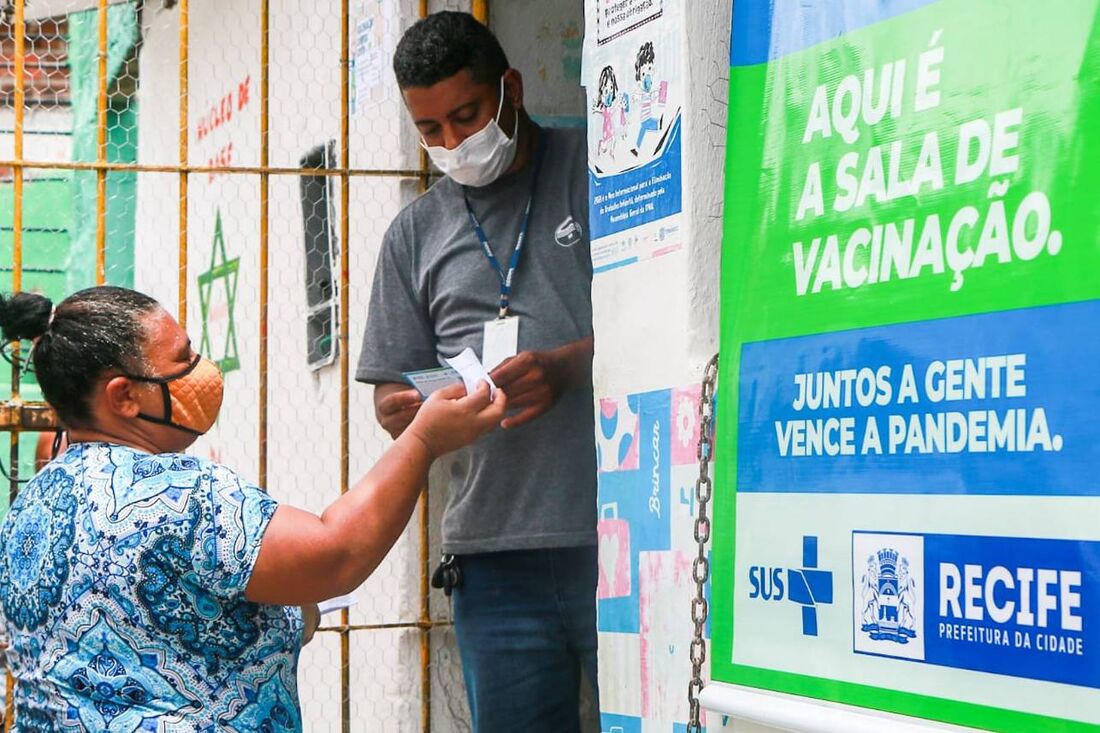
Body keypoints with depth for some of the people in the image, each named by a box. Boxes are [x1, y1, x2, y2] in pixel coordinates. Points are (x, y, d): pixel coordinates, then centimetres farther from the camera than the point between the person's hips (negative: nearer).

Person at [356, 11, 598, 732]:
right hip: (495, 556, 4)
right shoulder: (417, 232, 18)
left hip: (622, 537, -3)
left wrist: (568, 365, -16)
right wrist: (405, 411, -5)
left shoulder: (601, 169, 5)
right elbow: (392, 391, 19)